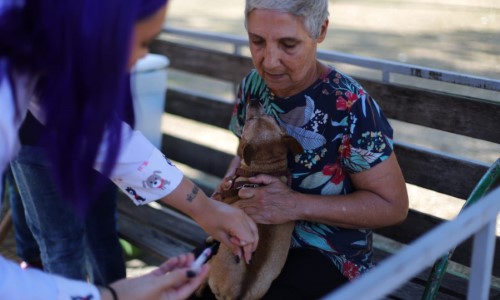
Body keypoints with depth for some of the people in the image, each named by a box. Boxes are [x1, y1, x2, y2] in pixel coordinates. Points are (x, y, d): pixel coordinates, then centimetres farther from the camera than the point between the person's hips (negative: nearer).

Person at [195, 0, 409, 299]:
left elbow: (393, 205, -17)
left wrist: (297, 206, -26)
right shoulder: (253, 84, -3)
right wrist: (232, 179, -7)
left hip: (326, 257, -5)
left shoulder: (350, 107, -23)